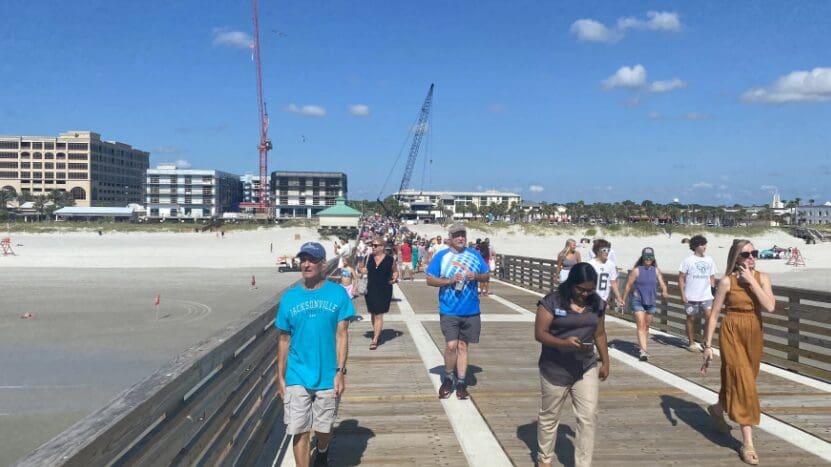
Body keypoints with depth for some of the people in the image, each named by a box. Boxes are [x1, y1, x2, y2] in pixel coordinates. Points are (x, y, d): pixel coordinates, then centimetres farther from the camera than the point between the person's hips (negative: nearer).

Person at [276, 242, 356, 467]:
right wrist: (280, 376, 5)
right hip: (297, 377, 1)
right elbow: (284, 339, 4)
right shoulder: (289, 297, -2)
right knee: (300, 431, 3)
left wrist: (340, 371, -10)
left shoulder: (338, 294, -7)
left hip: (328, 376, 0)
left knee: (324, 427, 17)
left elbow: (341, 335, -6)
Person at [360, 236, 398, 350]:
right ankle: (376, 332, 36)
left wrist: (394, 278, -11)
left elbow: (395, 271, 7)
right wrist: (362, 270, -5)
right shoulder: (370, 257, 4)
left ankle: (375, 339, -4)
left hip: (384, 290, -4)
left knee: (379, 315, -5)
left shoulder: (390, 259, -6)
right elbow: (366, 270, 16)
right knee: (373, 314, 16)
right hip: (371, 289, 4)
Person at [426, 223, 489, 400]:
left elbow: (487, 276, 12)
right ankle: (448, 378, 13)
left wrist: (476, 276, -9)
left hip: (471, 311, 3)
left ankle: (461, 382, 20)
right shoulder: (441, 256, -1)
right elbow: (430, 279, -3)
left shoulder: (475, 255, 7)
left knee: (463, 346, 10)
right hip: (449, 311, -3)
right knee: (451, 345, -11)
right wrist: (450, 280, -17)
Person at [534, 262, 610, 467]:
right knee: (549, 416, 13)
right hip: (555, 370, -3)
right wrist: (564, 343, -30)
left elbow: (600, 334, 11)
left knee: (589, 417, -2)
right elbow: (539, 333, -16)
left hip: (587, 369, 4)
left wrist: (605, 362, 11)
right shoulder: (552, 302, -15)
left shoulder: (597, 304, 1)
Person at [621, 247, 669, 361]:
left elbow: (662, 284, -2)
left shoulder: (656, 271, 5)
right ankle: (643, 351, -16)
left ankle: (642, 347, 30)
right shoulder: (636, 270, -4)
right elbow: (628, 285, -1)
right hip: (638, 301, -4)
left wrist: (664, 292, -24)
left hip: (651, 302, 4)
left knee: (646, 326, 15)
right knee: (641, 326, -11)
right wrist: (623, 300, 0)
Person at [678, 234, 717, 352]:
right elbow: (681, 278, -5)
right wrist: (683, 294, -10)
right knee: (691, 319, 7)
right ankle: (692, 343, 19)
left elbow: (712, 277, 16)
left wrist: (712, 289, 8)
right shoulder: (688, 260, -4)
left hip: (706, 296, 3)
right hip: (691, 297, -3)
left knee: (709, 317, -11)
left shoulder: (709, 260, 9)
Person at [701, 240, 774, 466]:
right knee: (743, 382, -8)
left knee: (736, 379, 18)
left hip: (754, 335, 4)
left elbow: (770, 306, -15)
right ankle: (747, 443, -2)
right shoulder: (727, 281, -9)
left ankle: (717, 409, 48)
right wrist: (707, 345, -9)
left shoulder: (762, 278, 0)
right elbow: (714, 314, -7)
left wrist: (751, 281, -17)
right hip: (732, 333, -4)